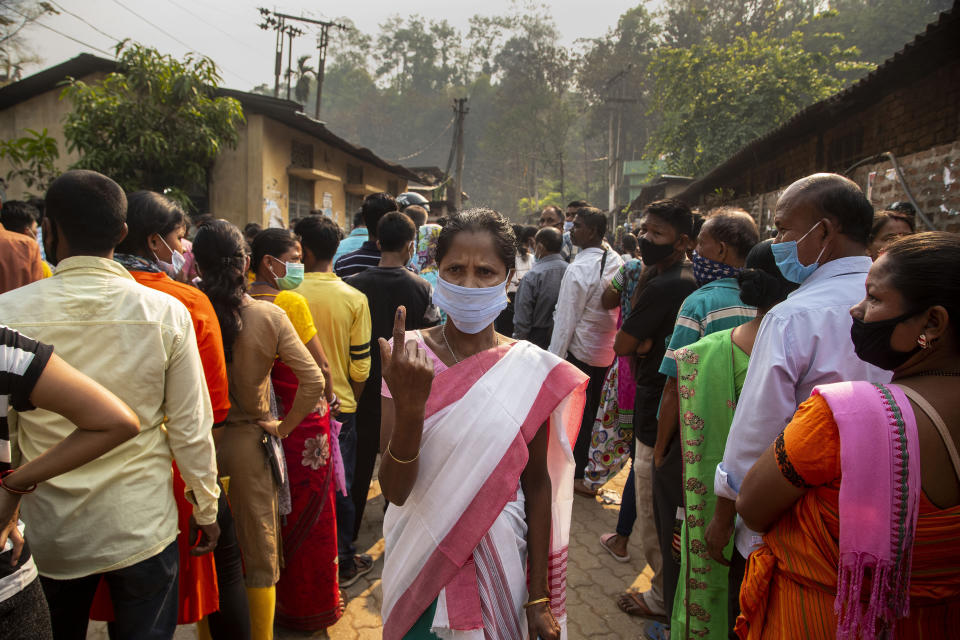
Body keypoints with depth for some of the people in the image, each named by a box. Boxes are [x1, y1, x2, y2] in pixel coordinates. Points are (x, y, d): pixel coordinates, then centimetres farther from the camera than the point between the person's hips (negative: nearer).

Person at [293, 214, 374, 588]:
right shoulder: (354, 299, -9)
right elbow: (360, 365, -7)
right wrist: (353, 399, 10)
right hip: (340, 404, 0)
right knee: (340, 486, 13)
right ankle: (343, 563, 24)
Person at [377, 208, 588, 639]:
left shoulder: (530, 369, -9)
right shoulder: (409, 357, -12)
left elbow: (537, 483, -2)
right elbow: (395, 490, -16)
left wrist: (539, 598, 0)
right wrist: (409, 406, -35)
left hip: (501, 564, 0)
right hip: (422, 564, 0)